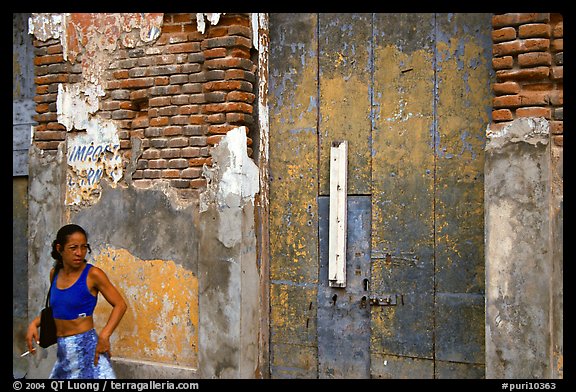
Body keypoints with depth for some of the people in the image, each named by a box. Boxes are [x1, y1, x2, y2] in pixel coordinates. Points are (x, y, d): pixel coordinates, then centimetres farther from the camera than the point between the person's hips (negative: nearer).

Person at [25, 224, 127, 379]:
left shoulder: (93, 274, -14)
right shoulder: (55, 273, 4)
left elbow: (120, 305, -13)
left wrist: (104, 336, -23)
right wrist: (34, 324, 3)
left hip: (86, 346, -6)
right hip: (62, 349, 6)